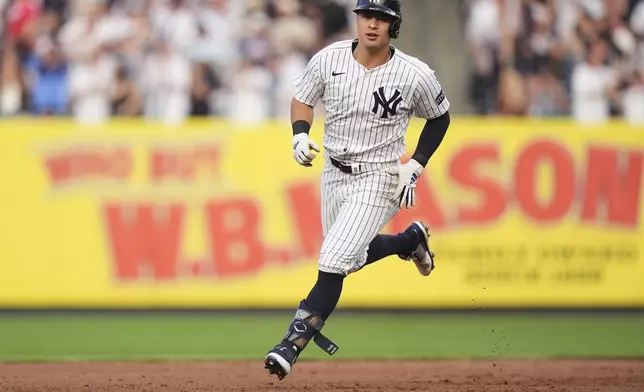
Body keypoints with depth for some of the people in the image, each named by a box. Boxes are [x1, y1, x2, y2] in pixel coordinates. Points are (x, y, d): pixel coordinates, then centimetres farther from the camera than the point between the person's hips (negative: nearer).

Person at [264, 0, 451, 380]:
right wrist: (300, 135, -11)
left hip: (378, 180, -5)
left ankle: (293, 344, -12)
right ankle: (411, 239, 49)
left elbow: (440, 117, 3)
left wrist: (416, 166, -5)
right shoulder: (328, 60, -9)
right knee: (352, 256, 22)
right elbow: (303, 99, 8)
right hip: (334, 174, 5)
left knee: (334, 262, -18)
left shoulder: (415, 75, -16)